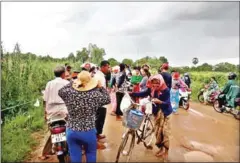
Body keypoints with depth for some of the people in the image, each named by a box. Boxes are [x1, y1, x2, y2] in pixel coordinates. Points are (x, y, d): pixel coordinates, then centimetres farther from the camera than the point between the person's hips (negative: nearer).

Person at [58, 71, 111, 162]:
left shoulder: (69, 93, -11)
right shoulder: (95, 95, -16)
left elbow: (60, 91, 12)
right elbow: (107, 99, 3)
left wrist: (72, 83, 14)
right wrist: (101, 87, 9)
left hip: (71, 131, 2)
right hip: (88, 131, -2)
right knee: (91, 154, 22)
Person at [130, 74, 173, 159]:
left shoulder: (166, 90, -19)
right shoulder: (151, 89, -6)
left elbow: (167, 103, -24)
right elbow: (142, 94, -7)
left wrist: (159, 101, -43)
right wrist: (131, 93, -14)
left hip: (165, 112, -4)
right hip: (157, 112, 5)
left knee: (165, 131, -1)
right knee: (157, 131, 9)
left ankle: (165, 150, 15)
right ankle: (161, 148, 27)